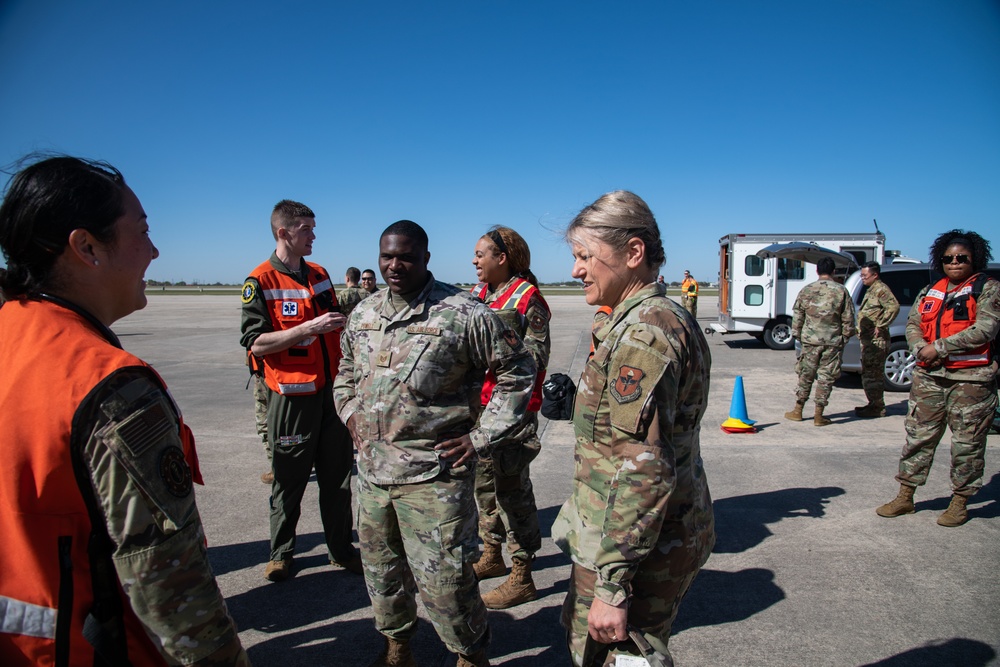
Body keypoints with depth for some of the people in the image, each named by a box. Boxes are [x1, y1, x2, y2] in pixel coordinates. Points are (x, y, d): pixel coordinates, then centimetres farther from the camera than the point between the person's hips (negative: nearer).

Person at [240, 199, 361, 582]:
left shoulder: (320, 275, 12)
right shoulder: (261, 282, -7)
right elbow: (256, 342, -16)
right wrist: (309, 328, -22)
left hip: (331, 389, 6)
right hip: (292, 395, -5)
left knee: (338, 476, 11)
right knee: (289, 480, 7)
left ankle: (341, 548, 24)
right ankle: (281, 553, 25)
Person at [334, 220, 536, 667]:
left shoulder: (464, 314, -13)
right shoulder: (364, 313, 8)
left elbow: (518, 373, -9)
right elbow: (346, 371, 25)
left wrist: (481, 438, -10)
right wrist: (351, 413, 9)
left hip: (433, 474, -6)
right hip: (371, 468, 6)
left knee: (442, 577, 0)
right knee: (380, 567, 20)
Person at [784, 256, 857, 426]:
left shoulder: (806, 290, 1)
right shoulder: (841, 291, -3)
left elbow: (797, 316, 4)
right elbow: (848, 319, -1)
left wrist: (798, 335, 13)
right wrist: (845, 337, 10)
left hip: (810, 340, 1)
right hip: (833, 342, -1)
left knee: (806, 375, 11)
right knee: (826, 378, 5)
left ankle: (798, 411, 17)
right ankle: (818, 415, 8)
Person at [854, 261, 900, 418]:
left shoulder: (881, 289, -11)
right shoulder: (871, 290, 21)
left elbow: (894, 307, -25)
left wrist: (880, 326, -23)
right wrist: (860, 330, 16)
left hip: (876, 340, -11)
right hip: (867, 339, 11)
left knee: (873, 373, -8)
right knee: (868, 373, 15)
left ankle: (877, 408, -4)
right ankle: (874, 404, 23)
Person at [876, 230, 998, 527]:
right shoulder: (929, 292, 14)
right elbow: (912, 326, 8)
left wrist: (939, 348, -15)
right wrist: (921, 349, -12)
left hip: (971, 379, -4)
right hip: (929, 376, 5)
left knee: (967, 443, 3)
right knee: (917, 435, 6)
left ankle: (959, 503, 16)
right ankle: (905, 497, 15)